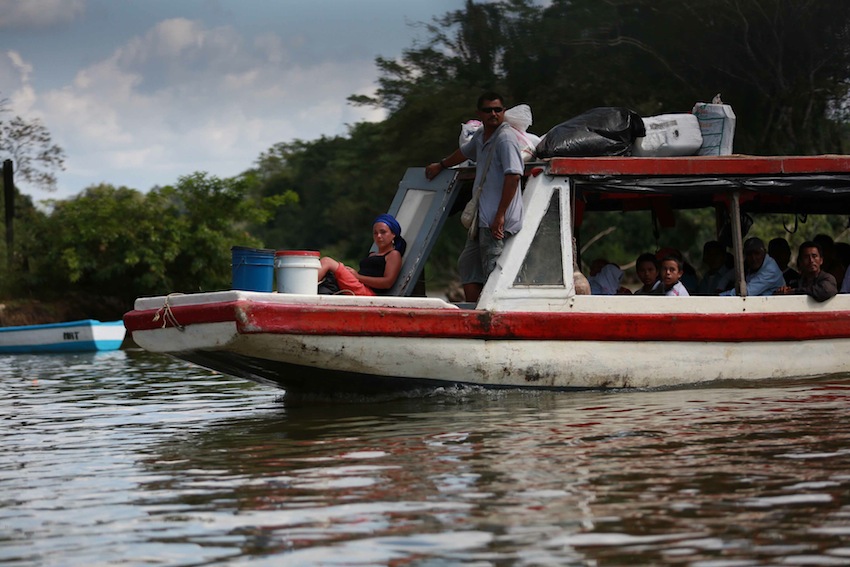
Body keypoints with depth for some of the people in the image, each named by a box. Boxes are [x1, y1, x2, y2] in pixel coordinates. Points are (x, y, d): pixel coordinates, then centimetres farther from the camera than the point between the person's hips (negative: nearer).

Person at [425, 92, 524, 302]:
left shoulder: (505, 138, -12)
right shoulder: (481, 136, 16)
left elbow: (513, 175, -21)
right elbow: (465, 152, 39)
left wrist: (500, 215, -23)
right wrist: (441, 165, 57)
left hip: (498, 221, -10)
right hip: (482, 219, 10)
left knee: (493, 272, -14)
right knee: (467, 264, 13)